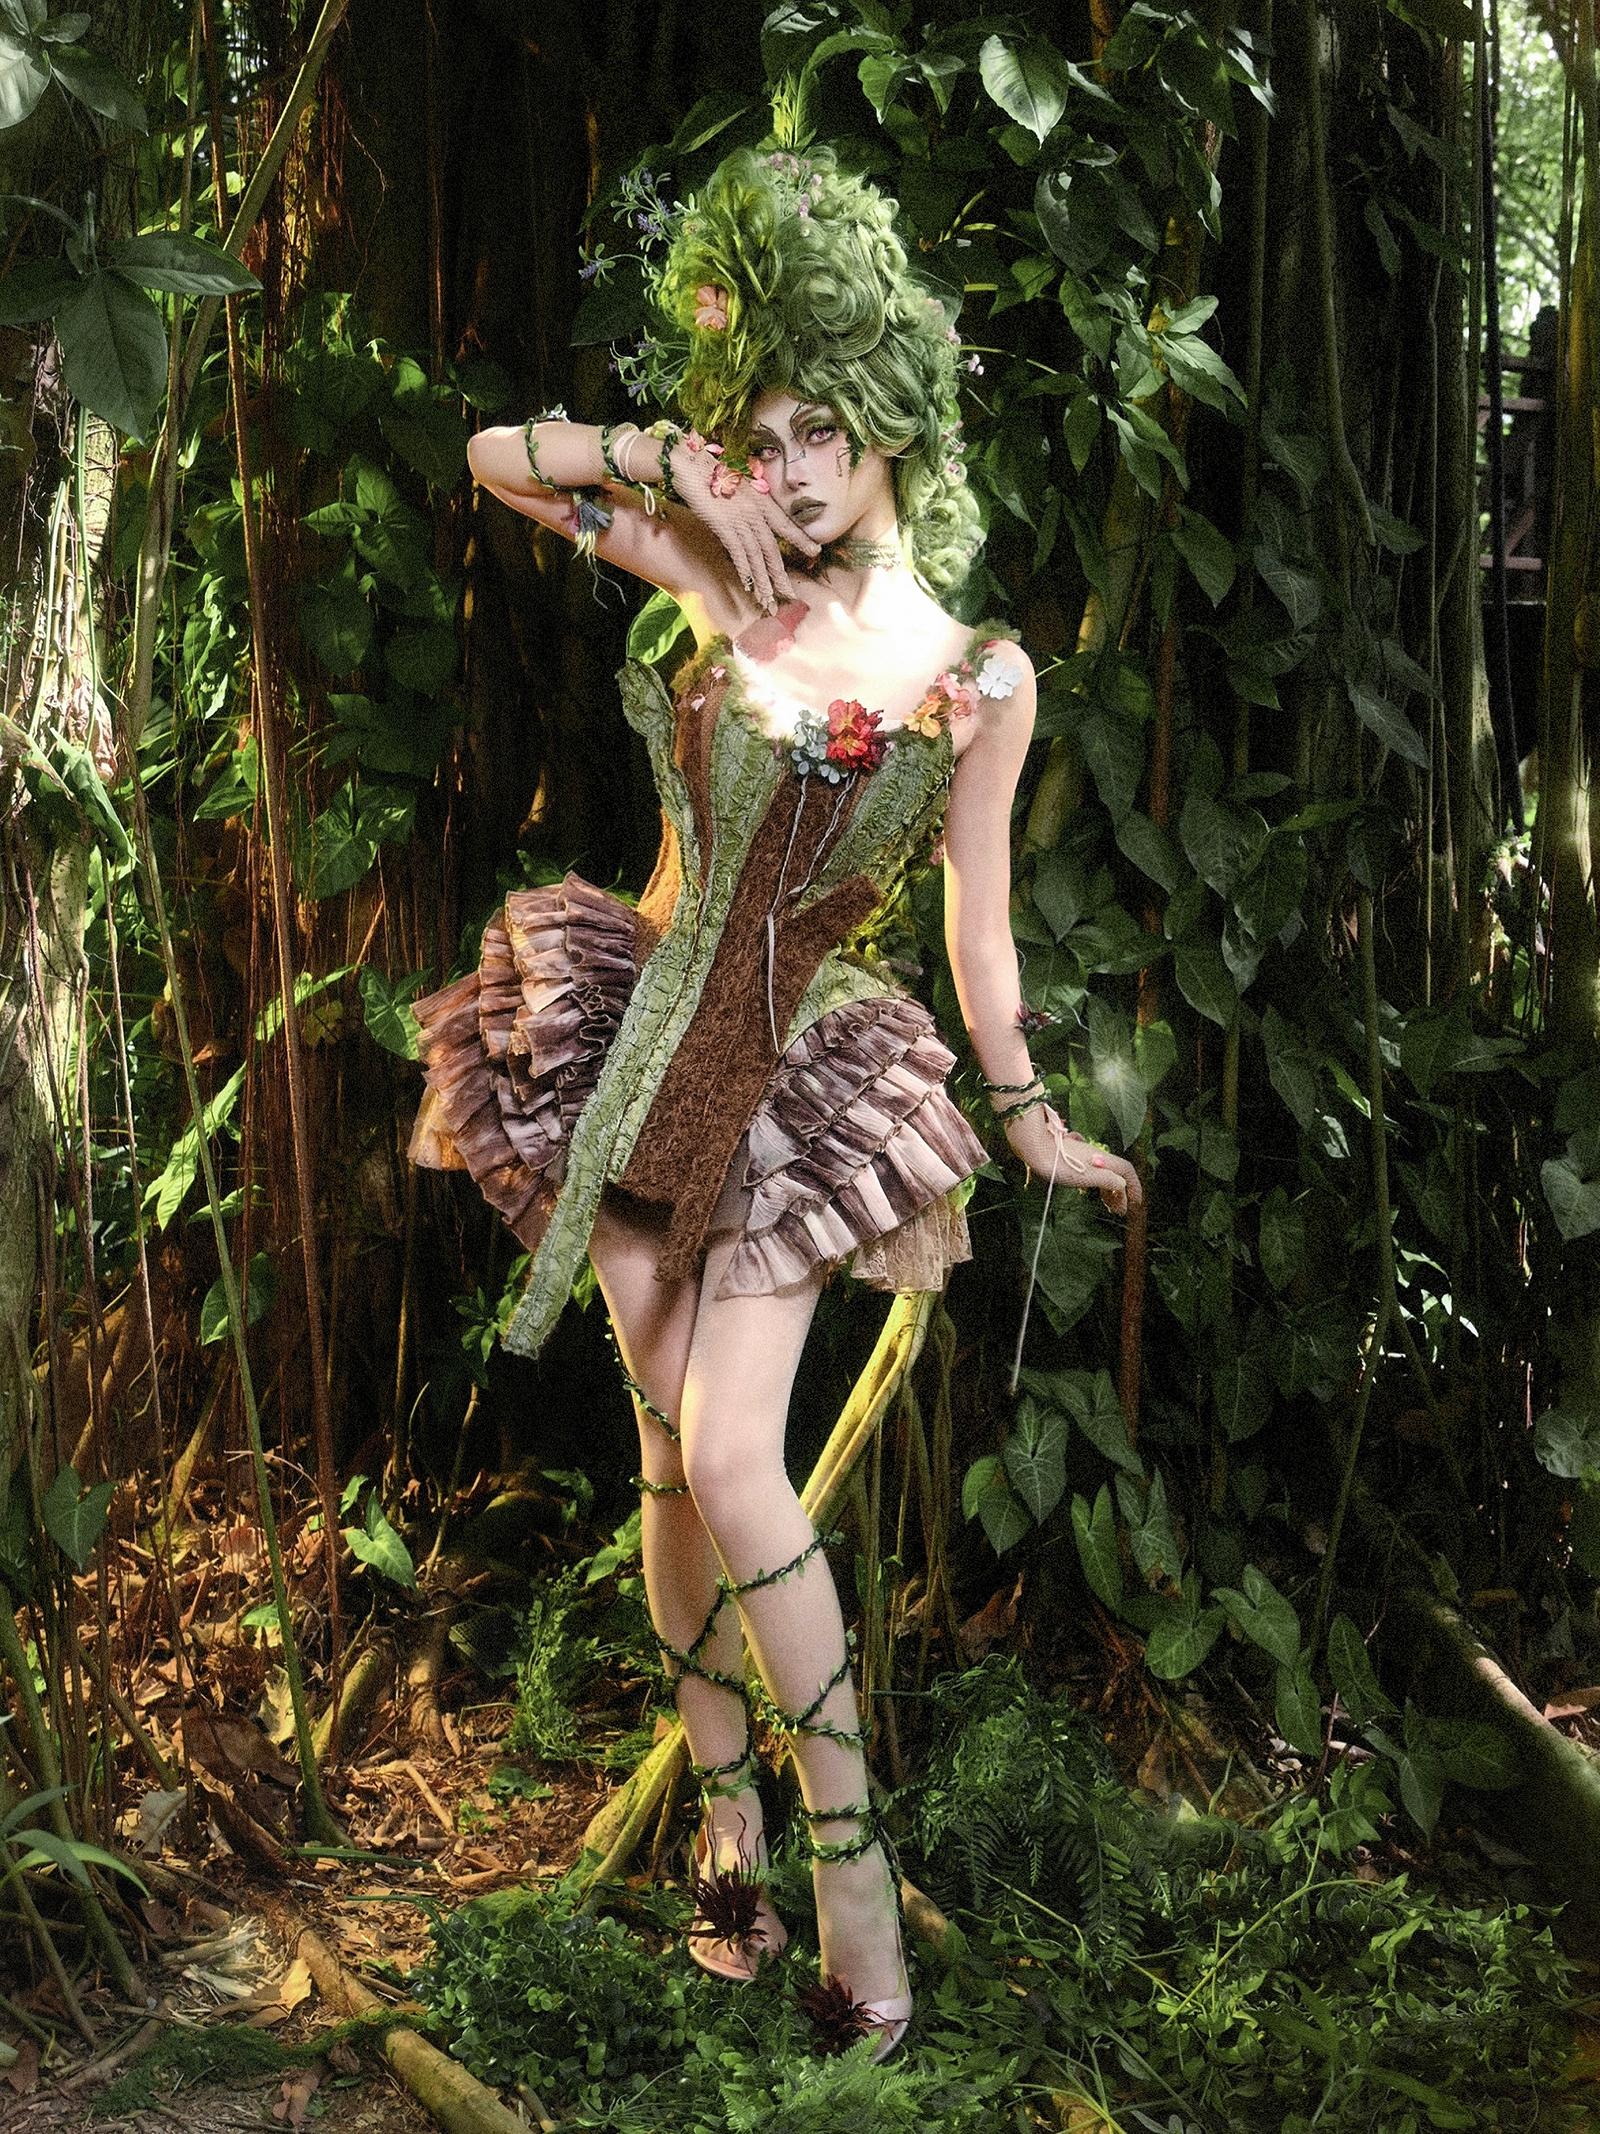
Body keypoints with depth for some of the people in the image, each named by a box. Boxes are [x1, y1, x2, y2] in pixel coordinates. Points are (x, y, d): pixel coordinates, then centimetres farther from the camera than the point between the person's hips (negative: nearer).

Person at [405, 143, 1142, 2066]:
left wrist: (1031, 1124, 9)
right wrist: (662, 453, -11)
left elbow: (976, 915, 3)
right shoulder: (727, 576, -4)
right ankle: (729, 1815, 21)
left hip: (792, 1076, -3)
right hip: (631, 1040, 3)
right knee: (667, 1441, 7)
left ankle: (850, 1863, -5)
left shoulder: (980, 677, -7)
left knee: (727, 1455, -14)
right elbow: (495, 461, 2)